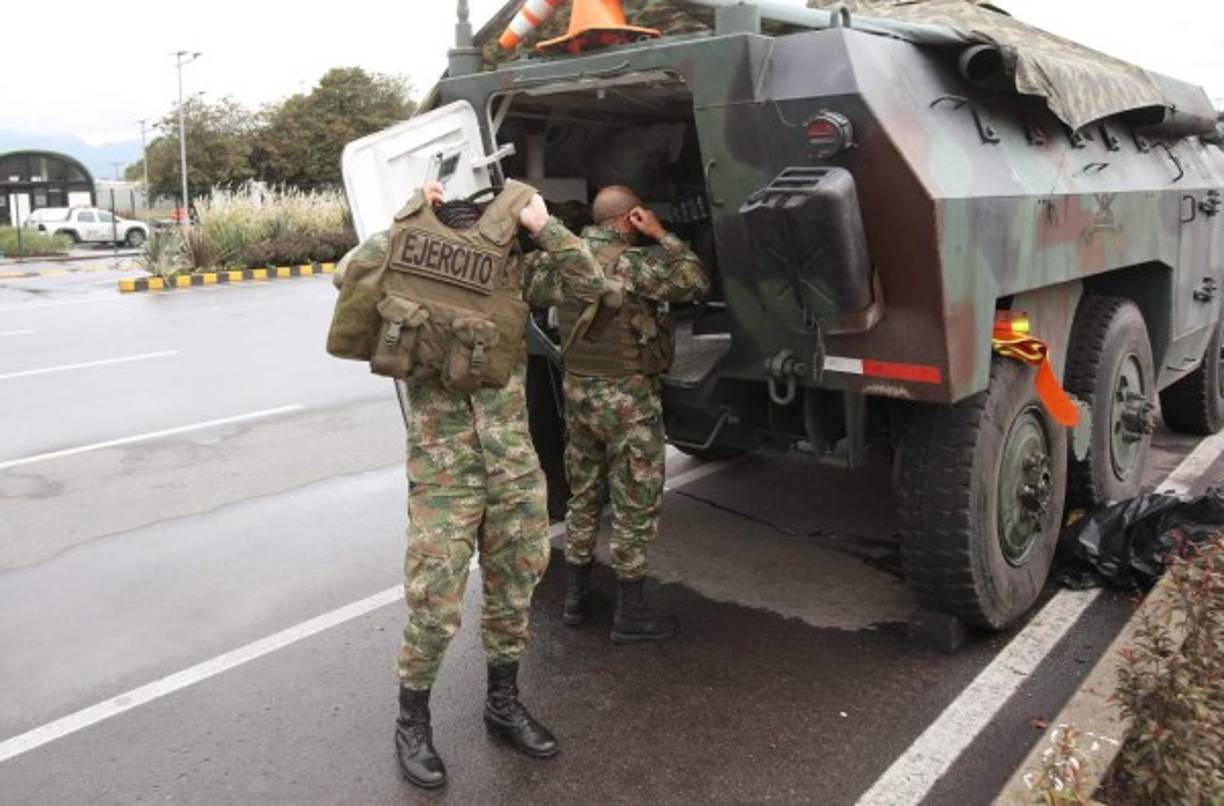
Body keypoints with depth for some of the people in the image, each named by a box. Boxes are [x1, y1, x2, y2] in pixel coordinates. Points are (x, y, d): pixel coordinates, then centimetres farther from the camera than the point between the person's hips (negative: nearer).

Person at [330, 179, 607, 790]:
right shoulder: (410, 248, 0)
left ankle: (503, 703, 35)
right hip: (443, 466, -4)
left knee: (514, 585, 15)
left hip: (513, 460, 5)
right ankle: (412, 721, 22)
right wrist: (412, 217, -7)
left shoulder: (513, 268, 6)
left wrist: (545, 227, -9)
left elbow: (589, 286, 1)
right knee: (436, 600, -2)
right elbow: (351, 273, -9)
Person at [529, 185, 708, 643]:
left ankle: (576, 597, 28)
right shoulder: (632, 263, -16)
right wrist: (661, 235, -7)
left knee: (583, 497, 18)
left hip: (576, 389, 7)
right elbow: (695, 284, -13)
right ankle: (630, 614, 10)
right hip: (627, 397, -7)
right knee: (636, 506, 3)